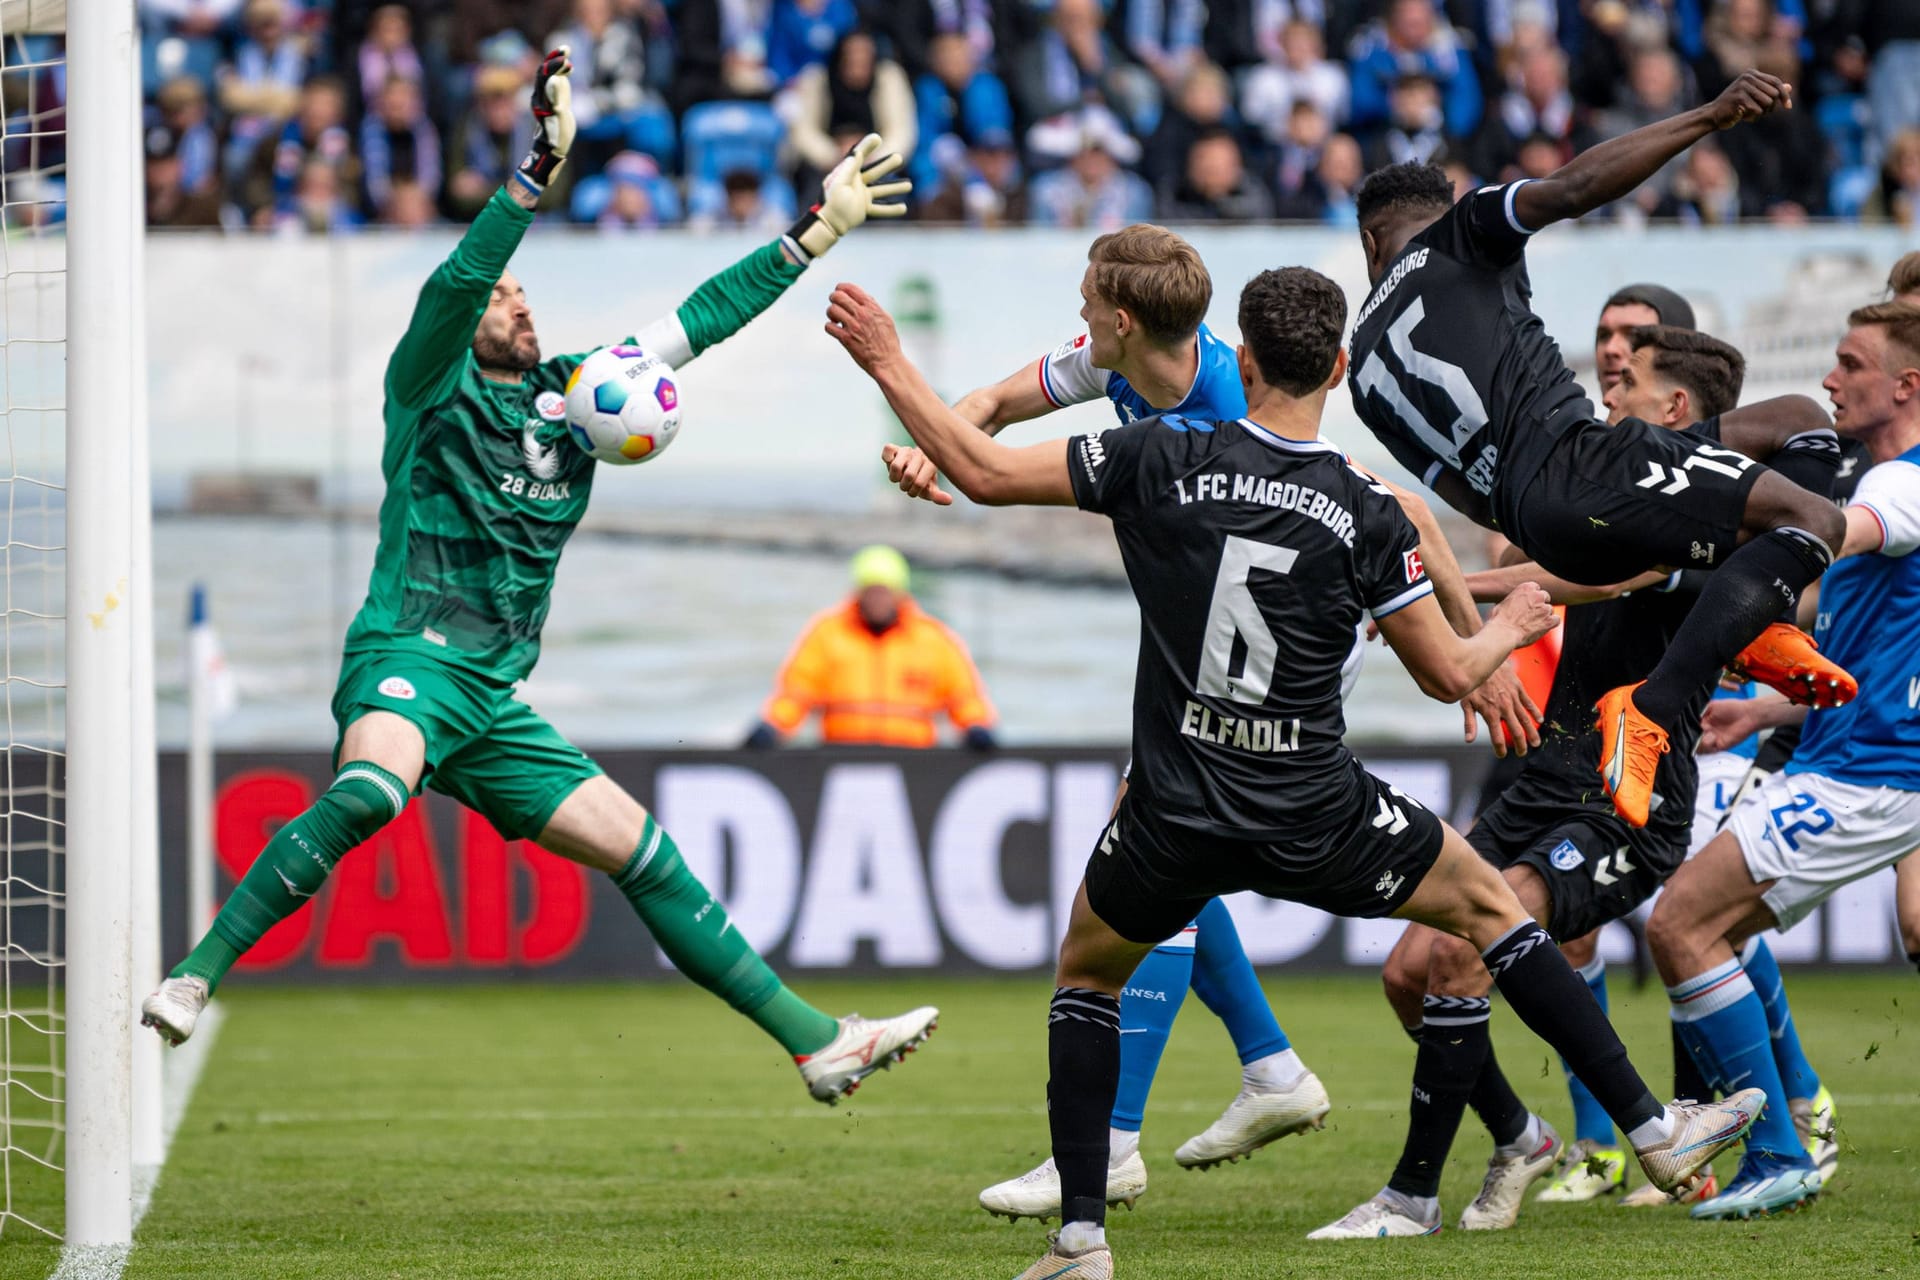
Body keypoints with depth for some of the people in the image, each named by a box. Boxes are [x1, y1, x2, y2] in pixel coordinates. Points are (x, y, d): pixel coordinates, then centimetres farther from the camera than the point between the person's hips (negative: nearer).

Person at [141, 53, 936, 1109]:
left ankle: (814, 1043, 8)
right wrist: (542, 169, -30)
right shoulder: (431, 390, 1)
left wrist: (816, 232, 21)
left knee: (643, 851, 5)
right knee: (372, 787, -39)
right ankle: (191, 982, -41)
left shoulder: (569, 398, 18)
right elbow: (456, 282, -19)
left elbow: (699, 321, 23)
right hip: (409, 658, -7)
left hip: (493, 702, 7)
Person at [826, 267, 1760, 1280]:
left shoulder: (1161, 460, -7)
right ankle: (1652, 1129, 19)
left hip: (1175, 820, 0)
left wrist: (889, 366, 9)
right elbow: (1448, 674, 2)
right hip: (1317, 819, 0)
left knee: (1086, 973, 26)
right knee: (1488, 905, 21)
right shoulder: (1365, 512, -6)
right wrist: (1511, 627, 24)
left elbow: (982, 471, -4)